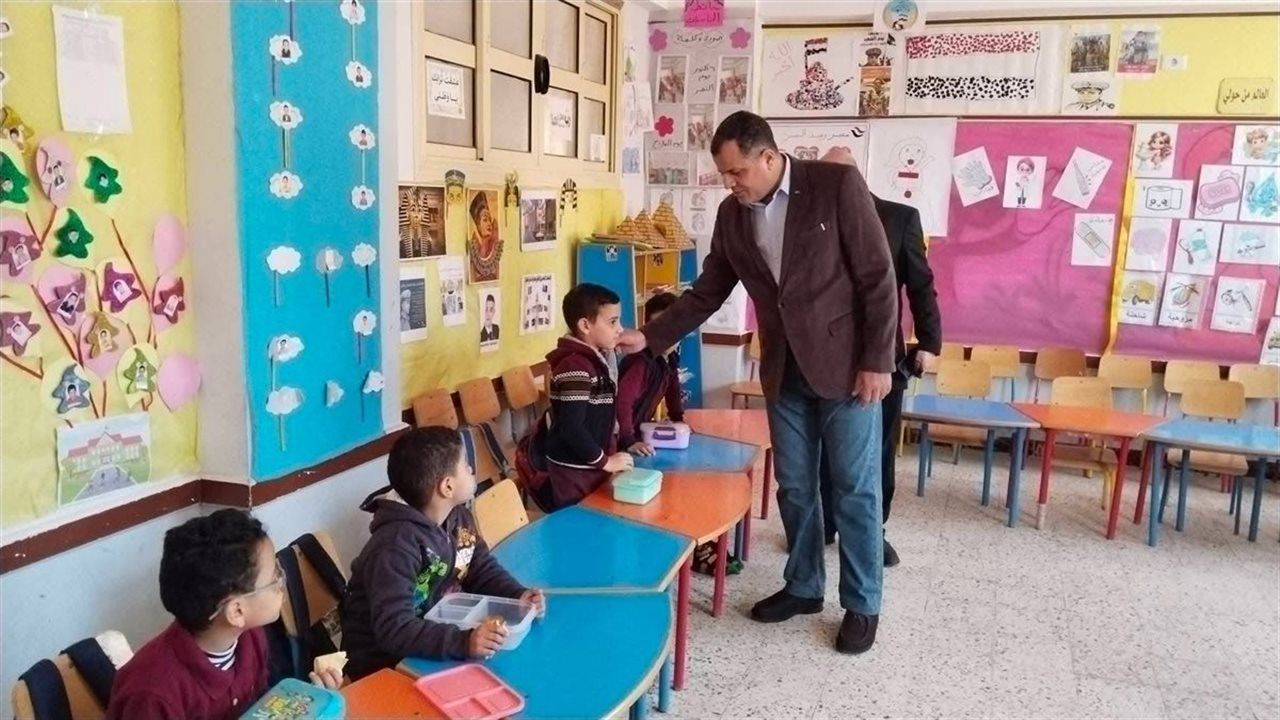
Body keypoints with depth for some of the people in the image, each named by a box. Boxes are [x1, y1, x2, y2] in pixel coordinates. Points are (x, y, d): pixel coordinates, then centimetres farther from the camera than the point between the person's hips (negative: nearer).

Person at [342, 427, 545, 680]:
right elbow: (393, 629, -36)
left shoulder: (458, 517, -3)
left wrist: (519, 595, -12)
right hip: (383, 664, -7)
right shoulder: (396, 546, -29)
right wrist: (463, 642, -47)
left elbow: (483, 570, 7)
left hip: (438, 636, 7)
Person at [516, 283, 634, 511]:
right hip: (573, 473, -9)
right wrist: (605, 461, -17)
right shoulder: (576, 366, -22)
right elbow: (571, 428, -25)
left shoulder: (593, 359, 8)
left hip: (589, 466, 9)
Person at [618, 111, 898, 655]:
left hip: (846, 364, -5)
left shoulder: (838, 185, -13)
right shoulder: (732, 214, 2)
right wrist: (650, 337, 1)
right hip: (784, 371, 5)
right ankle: (803, 586, 32)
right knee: (793, 487, 13)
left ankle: (862, 605, 20)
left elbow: (878, 278, -12)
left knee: (855, 489, 4)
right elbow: (706, 293, 9)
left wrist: (877, 361, -15)